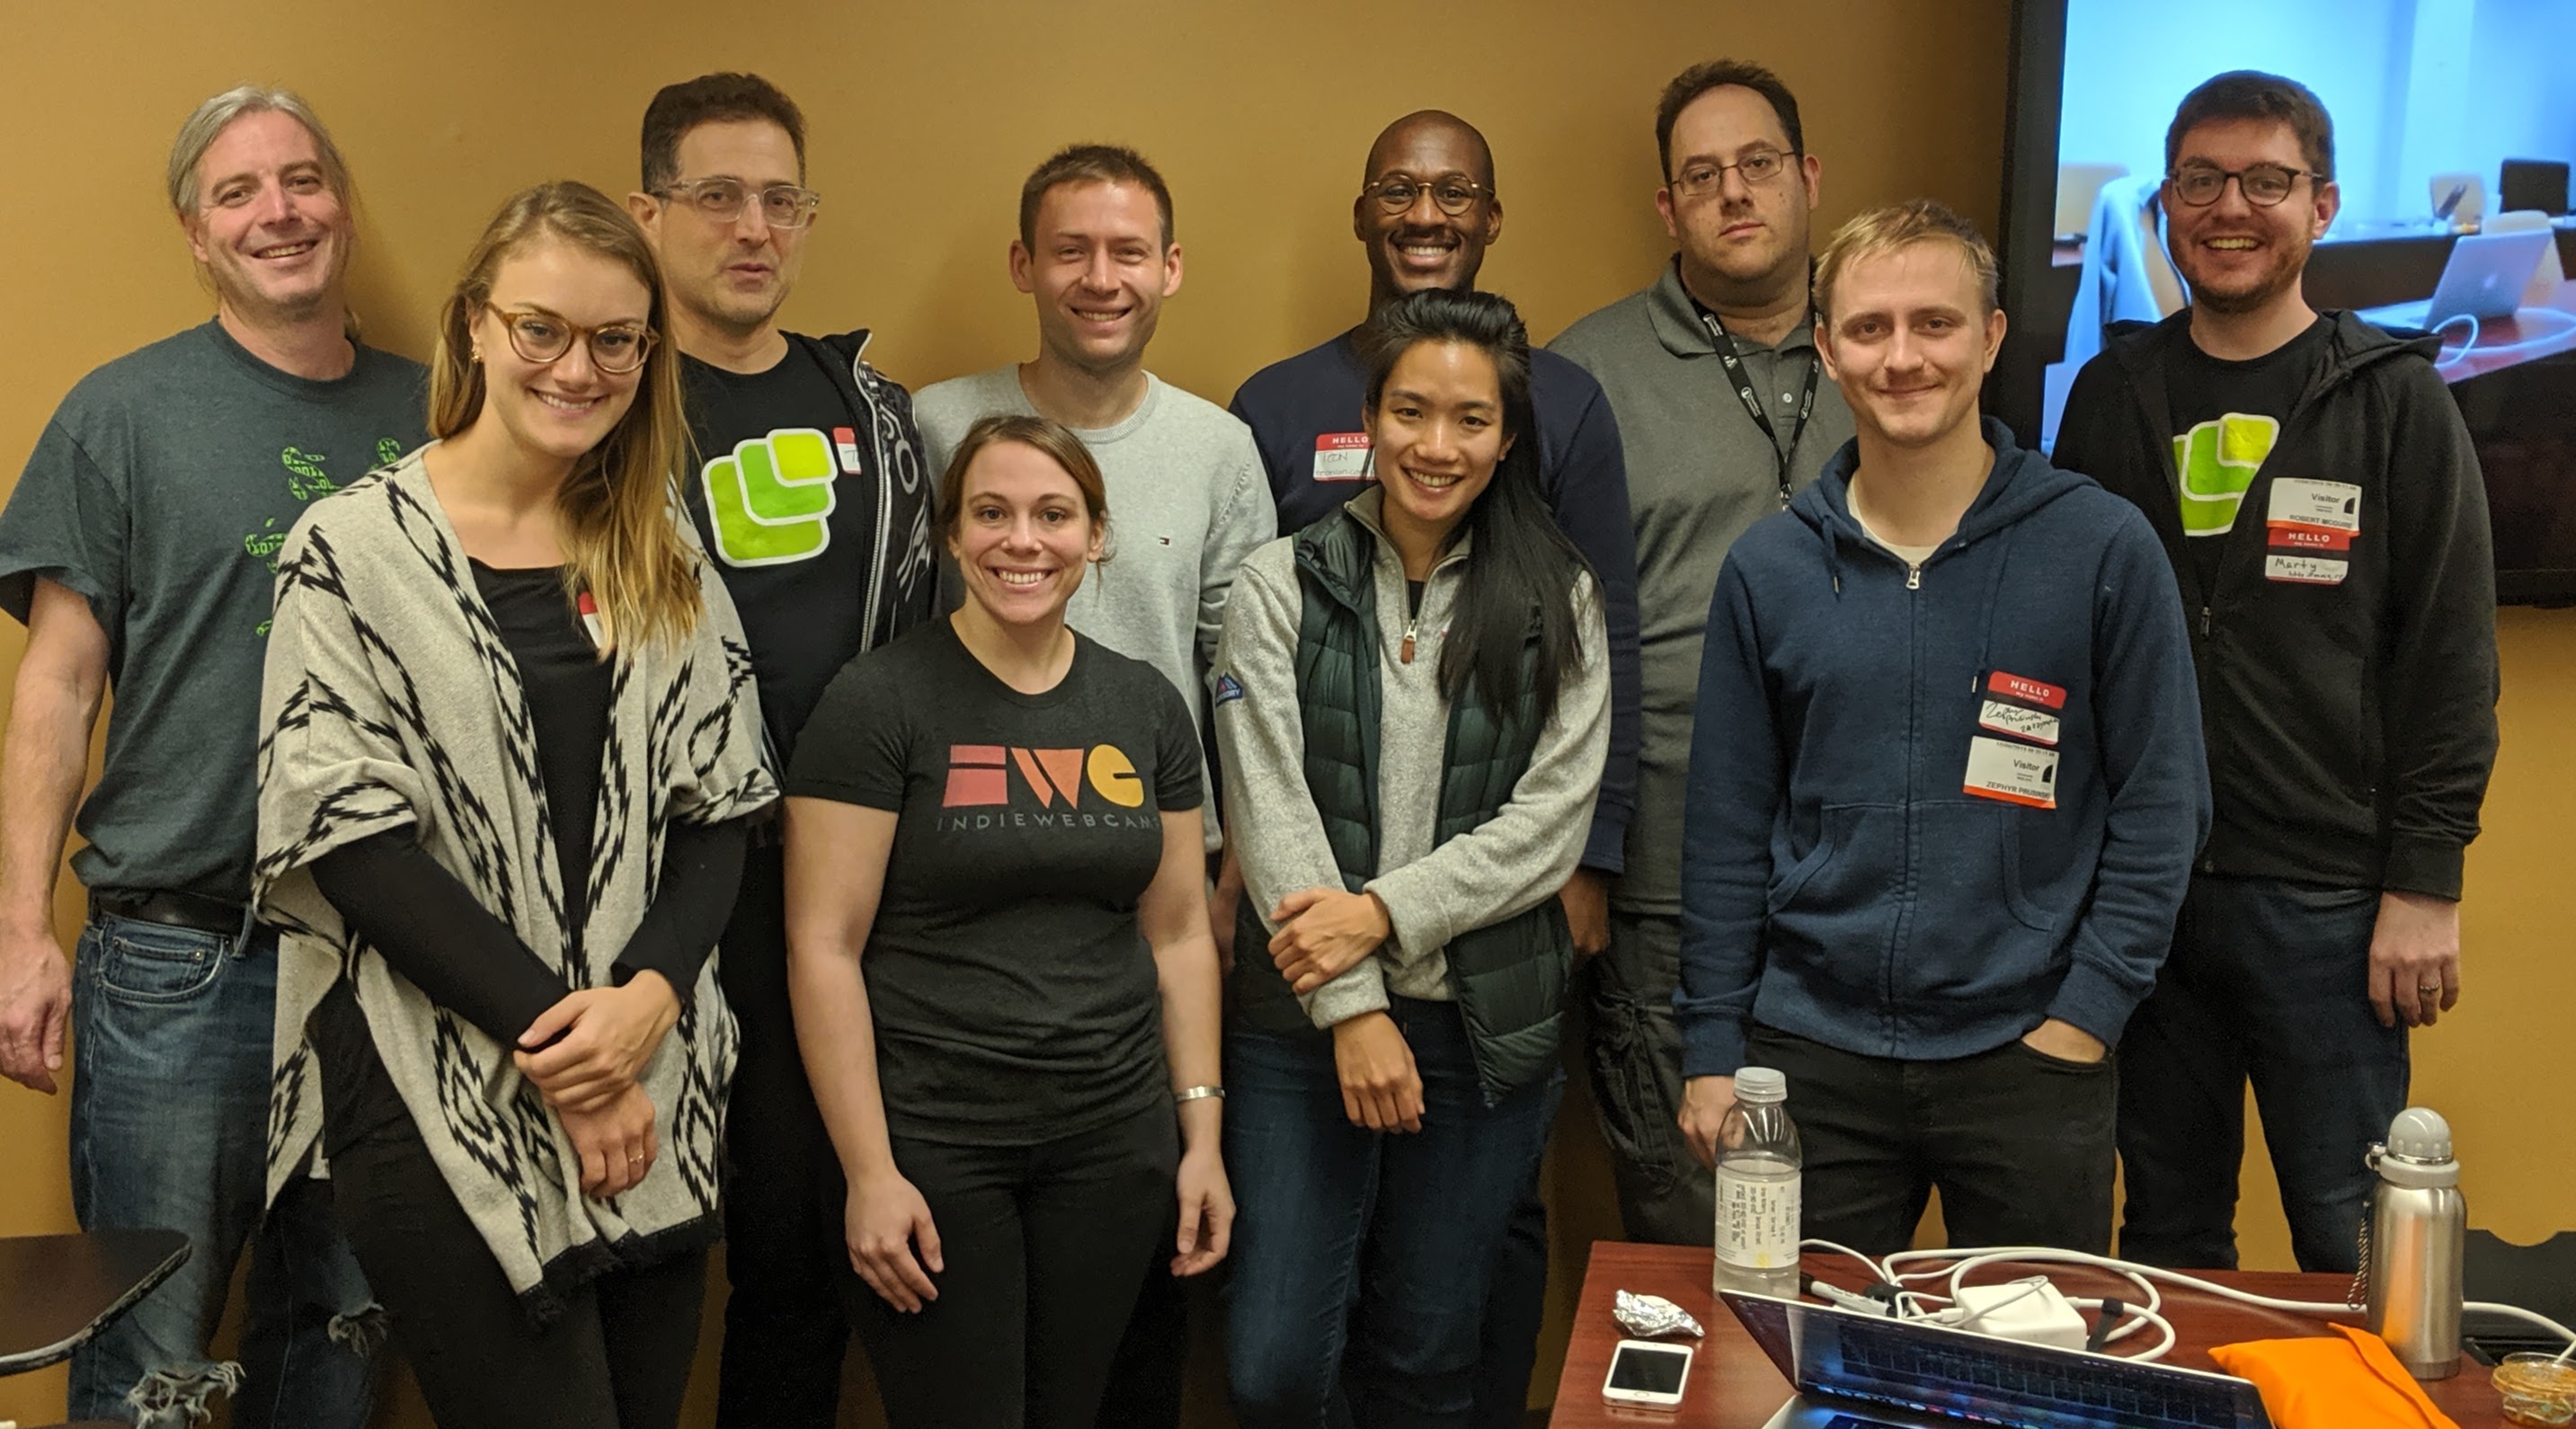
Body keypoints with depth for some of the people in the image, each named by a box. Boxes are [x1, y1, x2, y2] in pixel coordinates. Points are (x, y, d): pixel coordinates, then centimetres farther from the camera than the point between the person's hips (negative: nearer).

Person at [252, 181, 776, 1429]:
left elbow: (720, 809, 7)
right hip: (444, 1106, -4)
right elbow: (349, 842, -9)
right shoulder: (355, 550, -3)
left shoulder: (667, 564, 10)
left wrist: (651, 992, -12)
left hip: (657, 1103, 5)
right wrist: (559, 1038, -14)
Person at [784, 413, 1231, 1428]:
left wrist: (1202, 1132, 7)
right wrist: (868, 1173, -13)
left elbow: (1179, 933, 11)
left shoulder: (1146, 706, 6)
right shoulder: (881, 701, -8)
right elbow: (823, 945, -10)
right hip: (930, 1145, -4)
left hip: (1115, 1143, 4)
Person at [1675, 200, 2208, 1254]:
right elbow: (1728, 829, 5)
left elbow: (2159, 807, -1)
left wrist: (2085, 1017, -7)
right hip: (1811, 1058, 2)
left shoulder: (2103, 549, -4)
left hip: (2026, 1056, -1)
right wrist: (1712, 1048, 3)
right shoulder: (1768, 570, 2)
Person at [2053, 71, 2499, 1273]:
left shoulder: (2397, 403, 0)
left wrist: (2425, 883, -8)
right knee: (2166, 1230, 13)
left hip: (2325, 901, -3)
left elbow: (2451, 657, -2)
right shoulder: (2112, 393, 9)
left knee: (2347, 1247, 4)